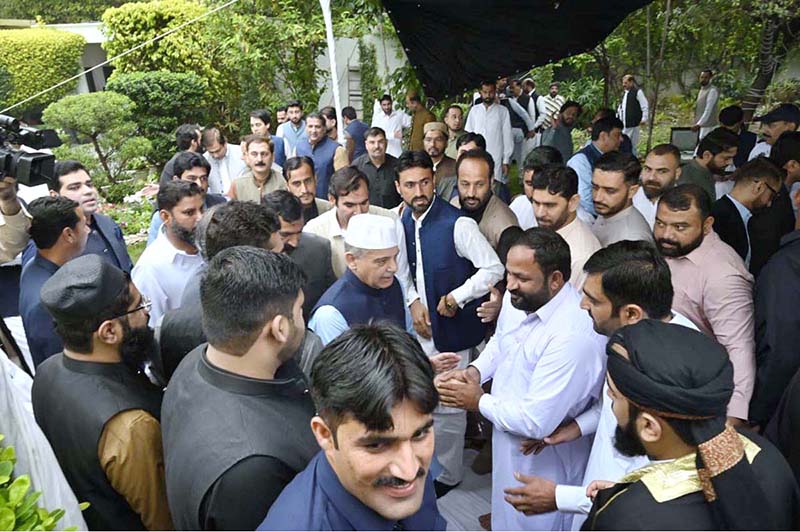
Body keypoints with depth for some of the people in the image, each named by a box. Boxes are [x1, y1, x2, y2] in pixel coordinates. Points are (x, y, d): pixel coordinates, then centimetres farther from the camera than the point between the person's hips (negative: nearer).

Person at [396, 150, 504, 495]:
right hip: (420, 324, 7)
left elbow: (494, 269, -21)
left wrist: (456, 298, -19)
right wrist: (413, 302, -3)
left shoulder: (457, 224, -21)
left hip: (451, 328, -7)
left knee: (447, 406, 5)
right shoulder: (404, 220, 2)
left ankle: (447, 475, 26)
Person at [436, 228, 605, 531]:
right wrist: (474, 371, -7)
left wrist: (478, 401, -19)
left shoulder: (573, 336, -35)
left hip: (542, 464, -8)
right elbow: (502, 342, 12)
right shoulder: (528, 303, -6)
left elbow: (536, 422, -33)